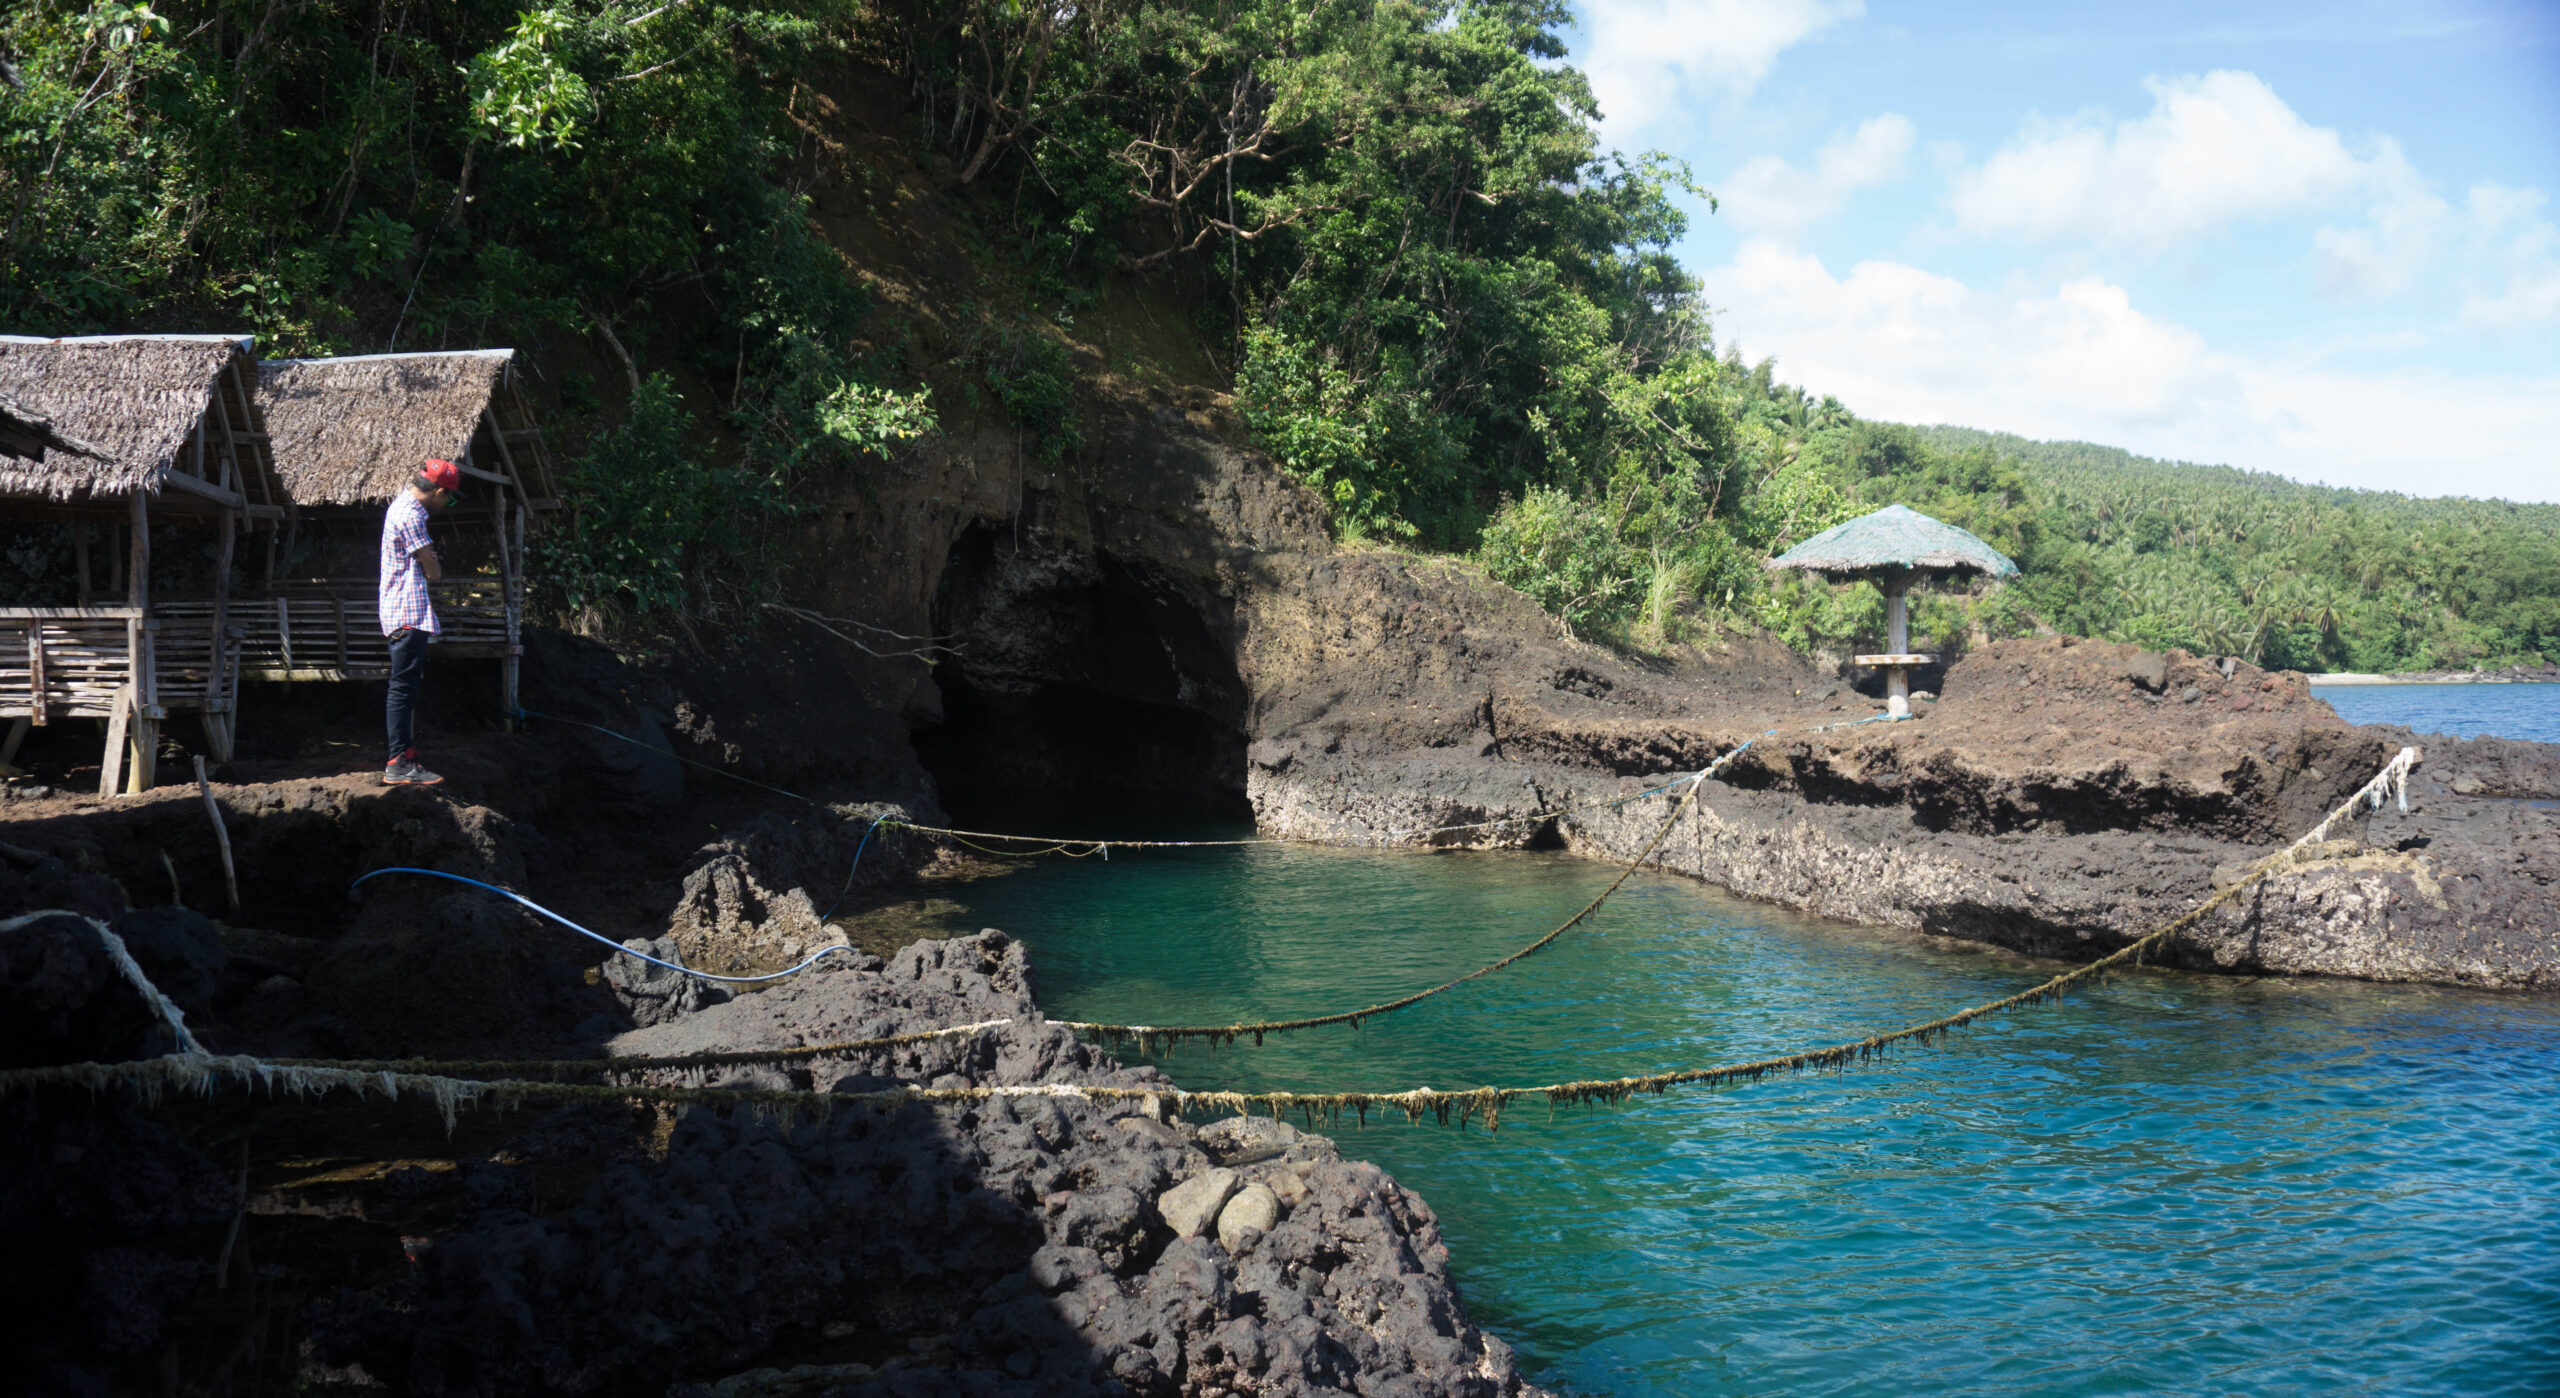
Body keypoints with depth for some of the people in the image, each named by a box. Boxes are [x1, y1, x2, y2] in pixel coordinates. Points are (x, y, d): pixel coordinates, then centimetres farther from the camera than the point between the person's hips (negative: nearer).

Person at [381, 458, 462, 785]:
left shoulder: (403, 505, 16)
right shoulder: (410, 516, -17)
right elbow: (433, 571, -14)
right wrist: (435, 565, 6)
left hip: (403, 612, 11)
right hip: (409, 614, -11)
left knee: (405, 686, 14)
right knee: (403, 687, -10)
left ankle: (404, 756, 21)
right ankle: (399, 764, -10)